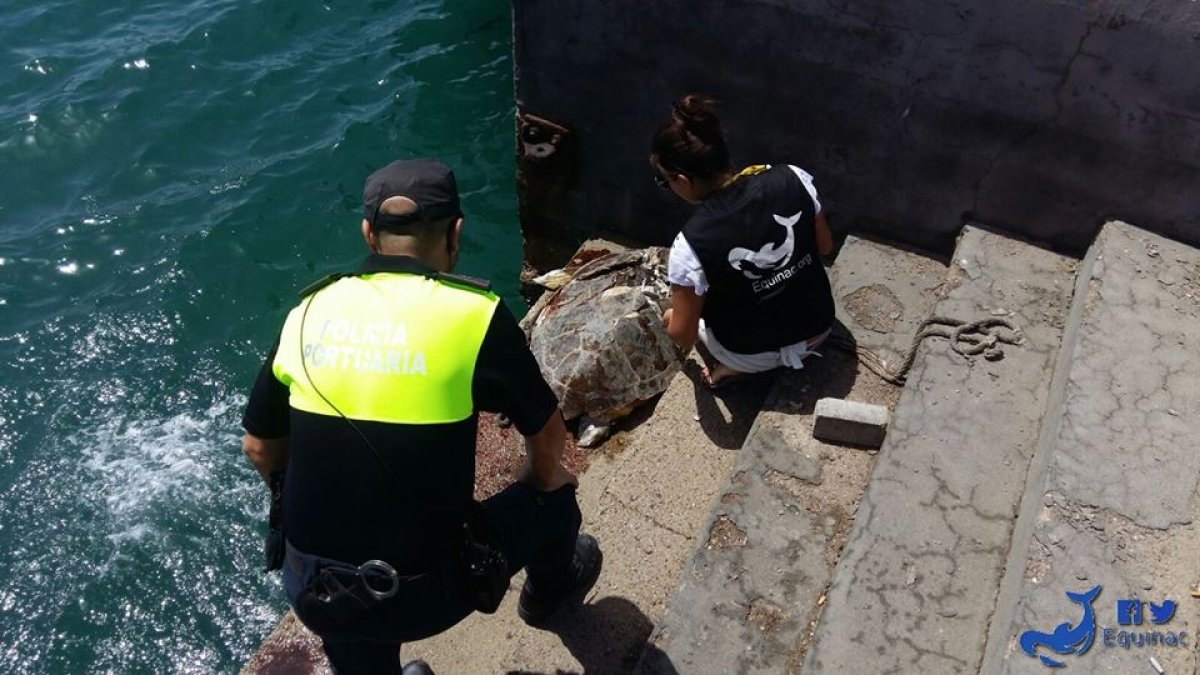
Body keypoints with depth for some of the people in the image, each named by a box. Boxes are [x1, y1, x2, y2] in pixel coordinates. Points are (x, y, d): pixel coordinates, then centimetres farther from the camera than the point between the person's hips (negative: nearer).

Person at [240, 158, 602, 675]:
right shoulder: (473, 313, -15)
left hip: (312, 593, 4)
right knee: (553, 495, 21)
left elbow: (259, 448, 7)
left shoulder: (309, 312, -3)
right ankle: (552, 588, 52)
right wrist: (542, 477, 21)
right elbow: (548, 436, -2)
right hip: (422, 598, -3)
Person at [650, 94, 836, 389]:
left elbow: (683, 336, -17)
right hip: (819, 326, 4)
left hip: (756, 356, -3)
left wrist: (671, 320, 5)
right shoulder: (793, 178, -19)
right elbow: (824, 246, -1)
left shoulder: (691, 246, -30)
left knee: (672, 318, 24)